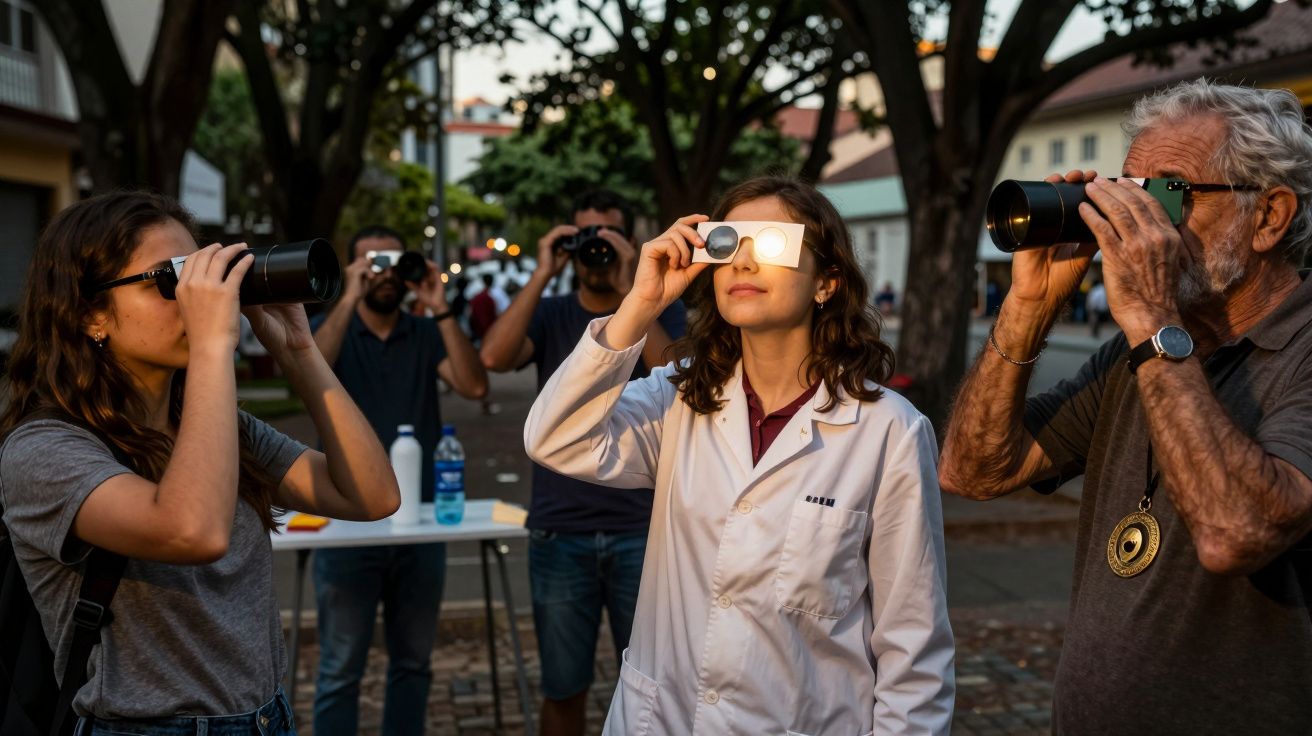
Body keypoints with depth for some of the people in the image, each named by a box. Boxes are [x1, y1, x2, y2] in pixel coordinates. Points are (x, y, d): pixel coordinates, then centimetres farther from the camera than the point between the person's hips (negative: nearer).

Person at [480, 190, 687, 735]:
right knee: (563, 689, 11)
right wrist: (542, 275, -15)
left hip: (643, 532, -1)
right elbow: (494, 357, -15)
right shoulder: (549, 315, 5)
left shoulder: (662, 309, 3)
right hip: (559, 534, 1)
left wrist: (630, 290, -18)